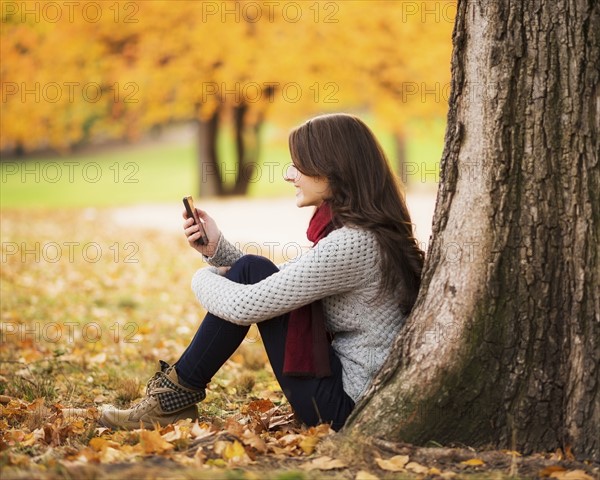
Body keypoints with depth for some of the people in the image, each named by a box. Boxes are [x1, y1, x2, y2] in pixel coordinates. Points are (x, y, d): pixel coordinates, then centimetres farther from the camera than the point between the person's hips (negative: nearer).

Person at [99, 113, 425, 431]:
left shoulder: (351, 243, -22)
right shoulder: (366, 231, 8)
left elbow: (245, 307, -21)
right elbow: (273, 284, 18)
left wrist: (204, 279, -1)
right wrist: (217, 250, 6)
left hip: (343, 403, -10)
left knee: (251, 271, -9)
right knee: (251, 271, 9)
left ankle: (178, 393, 3)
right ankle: (176, 392, 11)